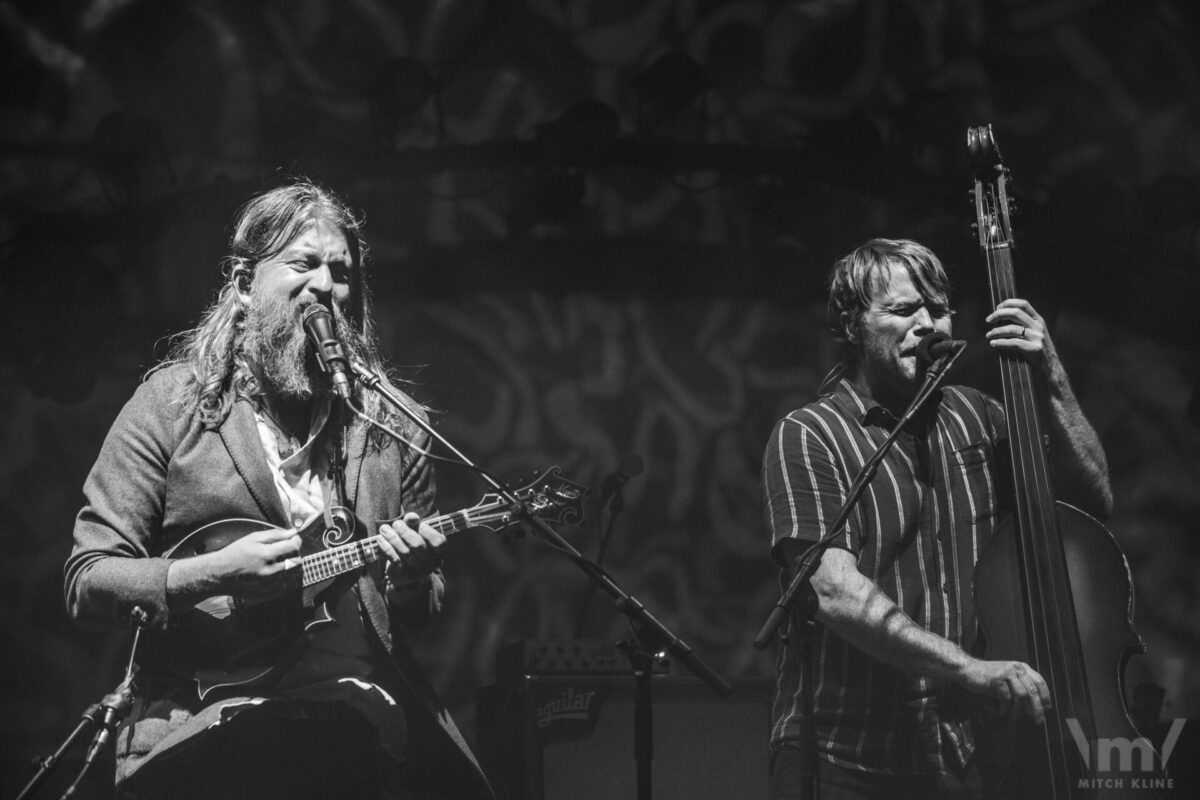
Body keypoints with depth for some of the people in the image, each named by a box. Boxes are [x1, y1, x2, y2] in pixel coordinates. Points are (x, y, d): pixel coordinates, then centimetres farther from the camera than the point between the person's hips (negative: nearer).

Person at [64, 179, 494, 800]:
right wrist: (215, 574, -13)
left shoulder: (391, 422, 13)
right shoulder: (171, 402, 4)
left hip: (362, 702, 4)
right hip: (210, 706, -3)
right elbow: (87, 580, 1)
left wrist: (414, 579, -3)